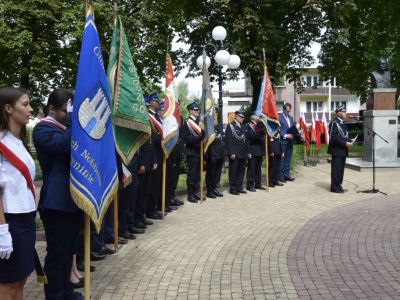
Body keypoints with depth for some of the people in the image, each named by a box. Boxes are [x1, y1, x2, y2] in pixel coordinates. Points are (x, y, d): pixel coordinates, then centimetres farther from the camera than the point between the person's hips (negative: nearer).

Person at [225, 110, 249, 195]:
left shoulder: (242, 127, 16)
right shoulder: (230, 126, -5)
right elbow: (228, 140, -12)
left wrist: (247, 152, 11)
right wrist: (231, 153, -17)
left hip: (243, 154, 7)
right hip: (235, 154, -7)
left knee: (241, 172, 10)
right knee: (233, 172, 0)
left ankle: (239, 187, 19)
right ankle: (233, 189, 7)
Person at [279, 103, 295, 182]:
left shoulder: (291, 117, 17)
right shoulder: (279, 116, -8)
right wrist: (285, 136, -17)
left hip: (290, 141, 7)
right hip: (282, 141, -7)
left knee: (288, 159, 10)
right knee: (282, 159, -2)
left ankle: (286, 174, 17)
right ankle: (281, 175, 5)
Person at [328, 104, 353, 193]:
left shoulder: (341, 123, 15)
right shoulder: (334, 123, -15)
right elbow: (334, 138, -21)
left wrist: (348, 142, 5)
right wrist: (345, 143, -20)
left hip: (342, 150, 10)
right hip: (337, 150, -10)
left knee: (341, 169, 14)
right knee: (336, 169, -4)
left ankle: (338, 186, 22)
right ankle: (335, 187, 2)